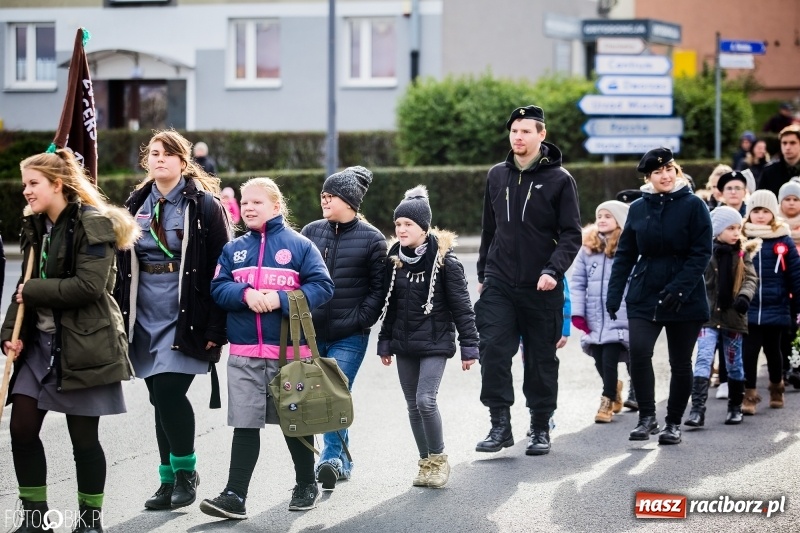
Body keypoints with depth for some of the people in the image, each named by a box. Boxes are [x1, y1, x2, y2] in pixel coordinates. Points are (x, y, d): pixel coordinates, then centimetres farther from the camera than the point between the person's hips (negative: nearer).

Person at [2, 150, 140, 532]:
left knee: (83, 437, 0)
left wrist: (34, 292, -15)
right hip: (40, 340, 7)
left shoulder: (94, 224, -12)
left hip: (83, 344, -7)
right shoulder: (35, 226, 12)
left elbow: (88, 286, -21)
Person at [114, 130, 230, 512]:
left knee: (170, 391, -14)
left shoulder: (204, 204, -4)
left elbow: (221, 269, -7)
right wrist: (120, 320, 11)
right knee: (160, 398, 8)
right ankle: (169, 479, 17)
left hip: (185, 318, -5)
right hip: (145, 319, 5)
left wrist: (215, 327, -13)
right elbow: (123, 268, 16)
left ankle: (185, 471, 4)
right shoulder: (137, 205, 11)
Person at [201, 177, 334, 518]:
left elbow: (322, 286, -8)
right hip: (244, 353, 2)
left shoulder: (299, 245, -1)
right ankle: (235, 496, -3)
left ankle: (306, 486, 28)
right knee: (245, 424, -1)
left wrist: (281, 299, -20)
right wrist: (245, 294, -17)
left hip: (290, 351, -2)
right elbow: (218, 288, 2)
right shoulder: (233, 249, 10)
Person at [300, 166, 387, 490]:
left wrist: (359, 321, -11)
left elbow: (378, 289, -2)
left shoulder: (371, 239, -1)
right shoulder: (311, 232, 9)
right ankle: (341, 461, 19)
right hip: (311, 332, 4)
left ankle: (331, 458, -2)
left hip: (349, 337, -4)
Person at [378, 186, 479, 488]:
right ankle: (426, 462, 20)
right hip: (404, 344, 6)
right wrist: (385, 343, 14)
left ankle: (438, 459, 2)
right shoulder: (395, 259, 6)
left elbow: (461, 306, -8)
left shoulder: (444, 259, -10)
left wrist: (469, 345, -9)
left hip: (435, 342, -6)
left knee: (426, 400, -16)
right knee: (413, 405, 8)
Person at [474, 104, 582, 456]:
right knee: (493, 351, -10)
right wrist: (483, 275, 17)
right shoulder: (497, 176, 10)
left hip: (541, 287, -3)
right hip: (499, 284, 3)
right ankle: (500, 425, -4)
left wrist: (554, 271, -19)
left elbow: (571, 234, -6)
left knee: (541, 359, 6)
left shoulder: (559, 179, -3)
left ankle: (540, 428, 17)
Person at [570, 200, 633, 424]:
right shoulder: (588, 247, 8)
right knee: (600, 360, 8)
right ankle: (614, 388, 34)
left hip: (620, 318, -4)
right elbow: (577, 281, 9)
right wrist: (577, 311, 1)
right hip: (594, 318, 4)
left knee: (609, 358, -9)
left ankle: (608, 400, 6)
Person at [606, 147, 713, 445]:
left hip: (685, 299, -2)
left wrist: (680, 287, -20)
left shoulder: (693, 206, -4)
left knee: (680, 363, 7)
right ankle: (647, 418, -6)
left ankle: (674, 424, 21)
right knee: (639, 351, -18)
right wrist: (614, 295, 1)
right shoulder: (638, 208, 6)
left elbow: (702, 253, -9)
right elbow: (625, 254, 9)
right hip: (644, 297, 2)